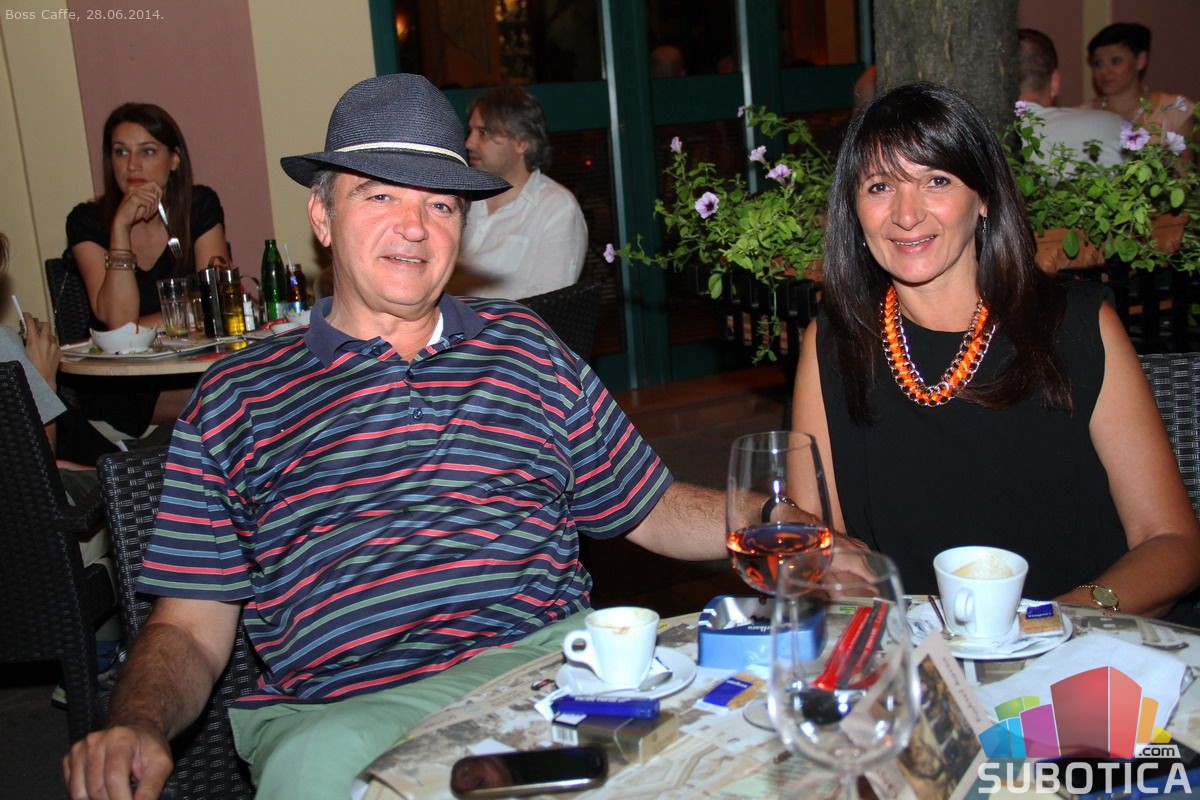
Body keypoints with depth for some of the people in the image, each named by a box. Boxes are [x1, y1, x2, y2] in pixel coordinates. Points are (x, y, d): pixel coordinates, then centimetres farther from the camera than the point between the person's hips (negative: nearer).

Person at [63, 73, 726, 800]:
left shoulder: (527, 348, 18)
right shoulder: (235, 398, 12)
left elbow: (653, 512, 21)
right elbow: (189, 630, 11)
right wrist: (138, 727, -11)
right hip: (346, 708, -2)